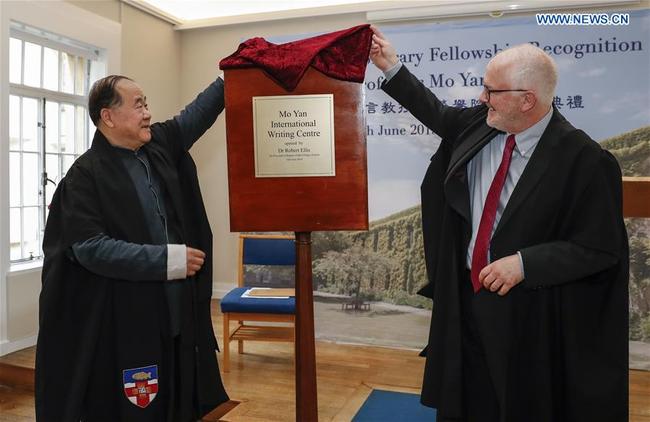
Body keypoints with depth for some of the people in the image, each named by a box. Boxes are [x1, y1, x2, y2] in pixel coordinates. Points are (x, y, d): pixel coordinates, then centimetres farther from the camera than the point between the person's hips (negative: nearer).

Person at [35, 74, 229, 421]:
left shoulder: (160, 145, 6)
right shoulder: (85, 175, -11)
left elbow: (199, 111, 17)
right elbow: (89, 247, -18)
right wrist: (169, 259, -20)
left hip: (178, 312, 6)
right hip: (121, 323, -6)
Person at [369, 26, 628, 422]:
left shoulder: (585, 160, -20)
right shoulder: (479, 124, -4)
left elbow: (602, 247, -16)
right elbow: (439, 115, 16)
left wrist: (525, 263, -24)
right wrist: (393, 68, 13)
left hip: (530, 309, -5)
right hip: (466, 295, 6)